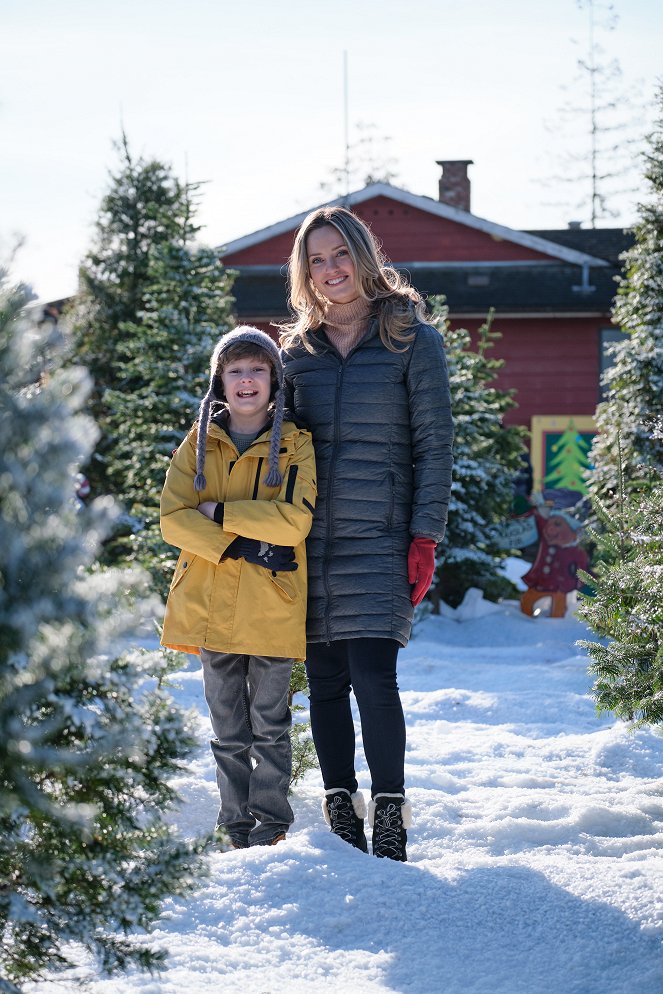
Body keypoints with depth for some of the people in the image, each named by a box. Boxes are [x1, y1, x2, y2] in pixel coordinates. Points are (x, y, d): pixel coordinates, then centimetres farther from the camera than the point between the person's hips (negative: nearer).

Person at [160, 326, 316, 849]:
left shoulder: (296, 446, 1)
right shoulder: (199, 444, 8)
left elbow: (295, 521, -13)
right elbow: (174, 518, -3)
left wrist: (220, 513, -12)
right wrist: (238, 547, -15)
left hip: (271, 607, -3)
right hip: (212, 605, 3)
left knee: (269, 725, 1)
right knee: (228, 729, 9)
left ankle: (271, 827, 10)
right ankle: (236, 829, 16)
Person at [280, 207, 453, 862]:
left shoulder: (412, 339, 2)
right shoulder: (296, 350, 13)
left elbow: (434, 443, 0)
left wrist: (425, 538, -8)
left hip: (379, 538, -4)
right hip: (309, 544, 4)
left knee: (372, 678, -13)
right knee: (325, 683, 5)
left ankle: (389, 825, -7)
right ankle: (341, 817, 12)